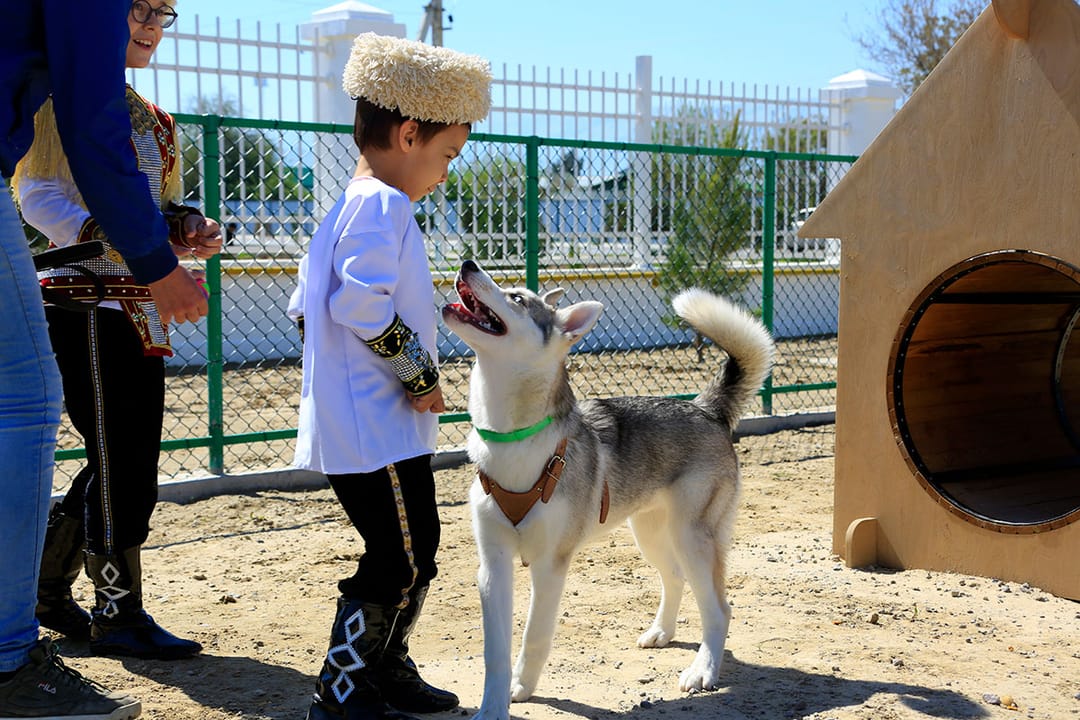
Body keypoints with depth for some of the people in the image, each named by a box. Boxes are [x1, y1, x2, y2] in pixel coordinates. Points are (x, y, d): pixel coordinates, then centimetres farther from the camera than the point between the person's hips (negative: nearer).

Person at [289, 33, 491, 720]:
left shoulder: (347, 208, 18)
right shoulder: (385, 205, -14)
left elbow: (306, 305, 20)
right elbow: (362, 302, -27)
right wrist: (419, 375, -16)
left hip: (357, 423, 11)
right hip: (378, 428, -11)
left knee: (417, 549, 18)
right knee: (399, 560, -4)